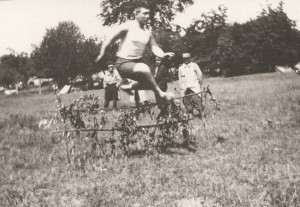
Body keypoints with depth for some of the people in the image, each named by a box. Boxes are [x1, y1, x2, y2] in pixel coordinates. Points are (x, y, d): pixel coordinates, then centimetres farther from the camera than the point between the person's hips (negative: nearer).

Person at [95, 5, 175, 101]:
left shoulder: (148, 33, 9)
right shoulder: (128, 26, -9)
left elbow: (154, 47, 0)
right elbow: (110, 39, -6)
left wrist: (163, 55, -22)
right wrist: (101, 54, -9)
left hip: (137, 62, 8)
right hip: (123, 63, -8)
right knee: (144, 69, -34)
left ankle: (130, 86, 22)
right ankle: (160, 93, -21)